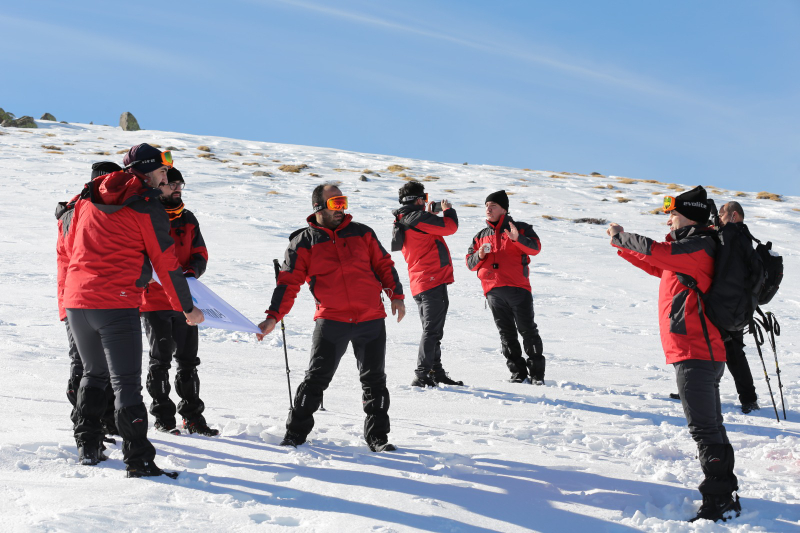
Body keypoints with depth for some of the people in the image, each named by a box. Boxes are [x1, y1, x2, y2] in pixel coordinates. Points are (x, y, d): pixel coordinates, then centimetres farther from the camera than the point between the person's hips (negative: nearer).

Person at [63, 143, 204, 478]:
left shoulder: (87, 199, 13)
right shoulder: (147, 207, -4)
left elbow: (70, 246, 23)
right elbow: (166, 263, -3)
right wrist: (187, 308, 6)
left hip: (76, 300, 6)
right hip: (117, 304, -6)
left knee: (94, 374, 23)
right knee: (126, 382, -5)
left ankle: (87, 447, 25)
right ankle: (138, 460, -8)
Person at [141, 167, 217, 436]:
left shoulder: (188, 220, 12)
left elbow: (200, 254, 11)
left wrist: (191, 272, -11)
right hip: (154, 301, -5)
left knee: (188, 360, 8)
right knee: (160, 359, 1)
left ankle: (192, 416, 16)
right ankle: (163, 417, 9)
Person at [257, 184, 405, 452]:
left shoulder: (362, 233, 10)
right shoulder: (303, 242, 2)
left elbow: (383, 264, 16)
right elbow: (288, 282, 0)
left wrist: (396, 295, 7)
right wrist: (273, 317, -8)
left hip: (371, 319, 3)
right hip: (331, 321, -2)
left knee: (374, 380, 7)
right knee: (316, 379, -2)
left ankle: (377, 435, 17)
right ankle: (296, 433, 10)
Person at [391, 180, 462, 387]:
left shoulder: (401, 221, 14)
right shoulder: (418, 218, -13)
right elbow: (449, 227, -12)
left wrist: (429, 213, 23)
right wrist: (448, 210, 7)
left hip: (419, 283, 10)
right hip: (433, 280, -10)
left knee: (432, 331, 17)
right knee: (432, 331, -9)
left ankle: (436, 373, 23)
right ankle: (422, 376, -12)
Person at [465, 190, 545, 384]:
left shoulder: (519, 228, 6)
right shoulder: (480, 236, 19)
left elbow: (535, 247, -7)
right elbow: (470, 263, 15)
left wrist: (518, 239, -24)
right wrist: (479, 256, -6)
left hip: (517, 288, -4)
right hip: (493, 291, 4)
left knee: (527, 330, -4)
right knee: (506, 333, 5)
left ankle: (537, 373, 1)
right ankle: (518, 373, 10)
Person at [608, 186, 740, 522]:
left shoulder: (698, 246, -13)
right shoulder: (696, 248, 18)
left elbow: (654, 251, -23)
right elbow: (659, 267, 29)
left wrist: (621, 236, -7)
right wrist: (623, 247, 24)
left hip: (694, 354, -11)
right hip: (704, 352, 11)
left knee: (704, 428, -9)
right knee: (711, 426, 16)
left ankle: (719, 501, -8)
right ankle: (726, 496, 23)